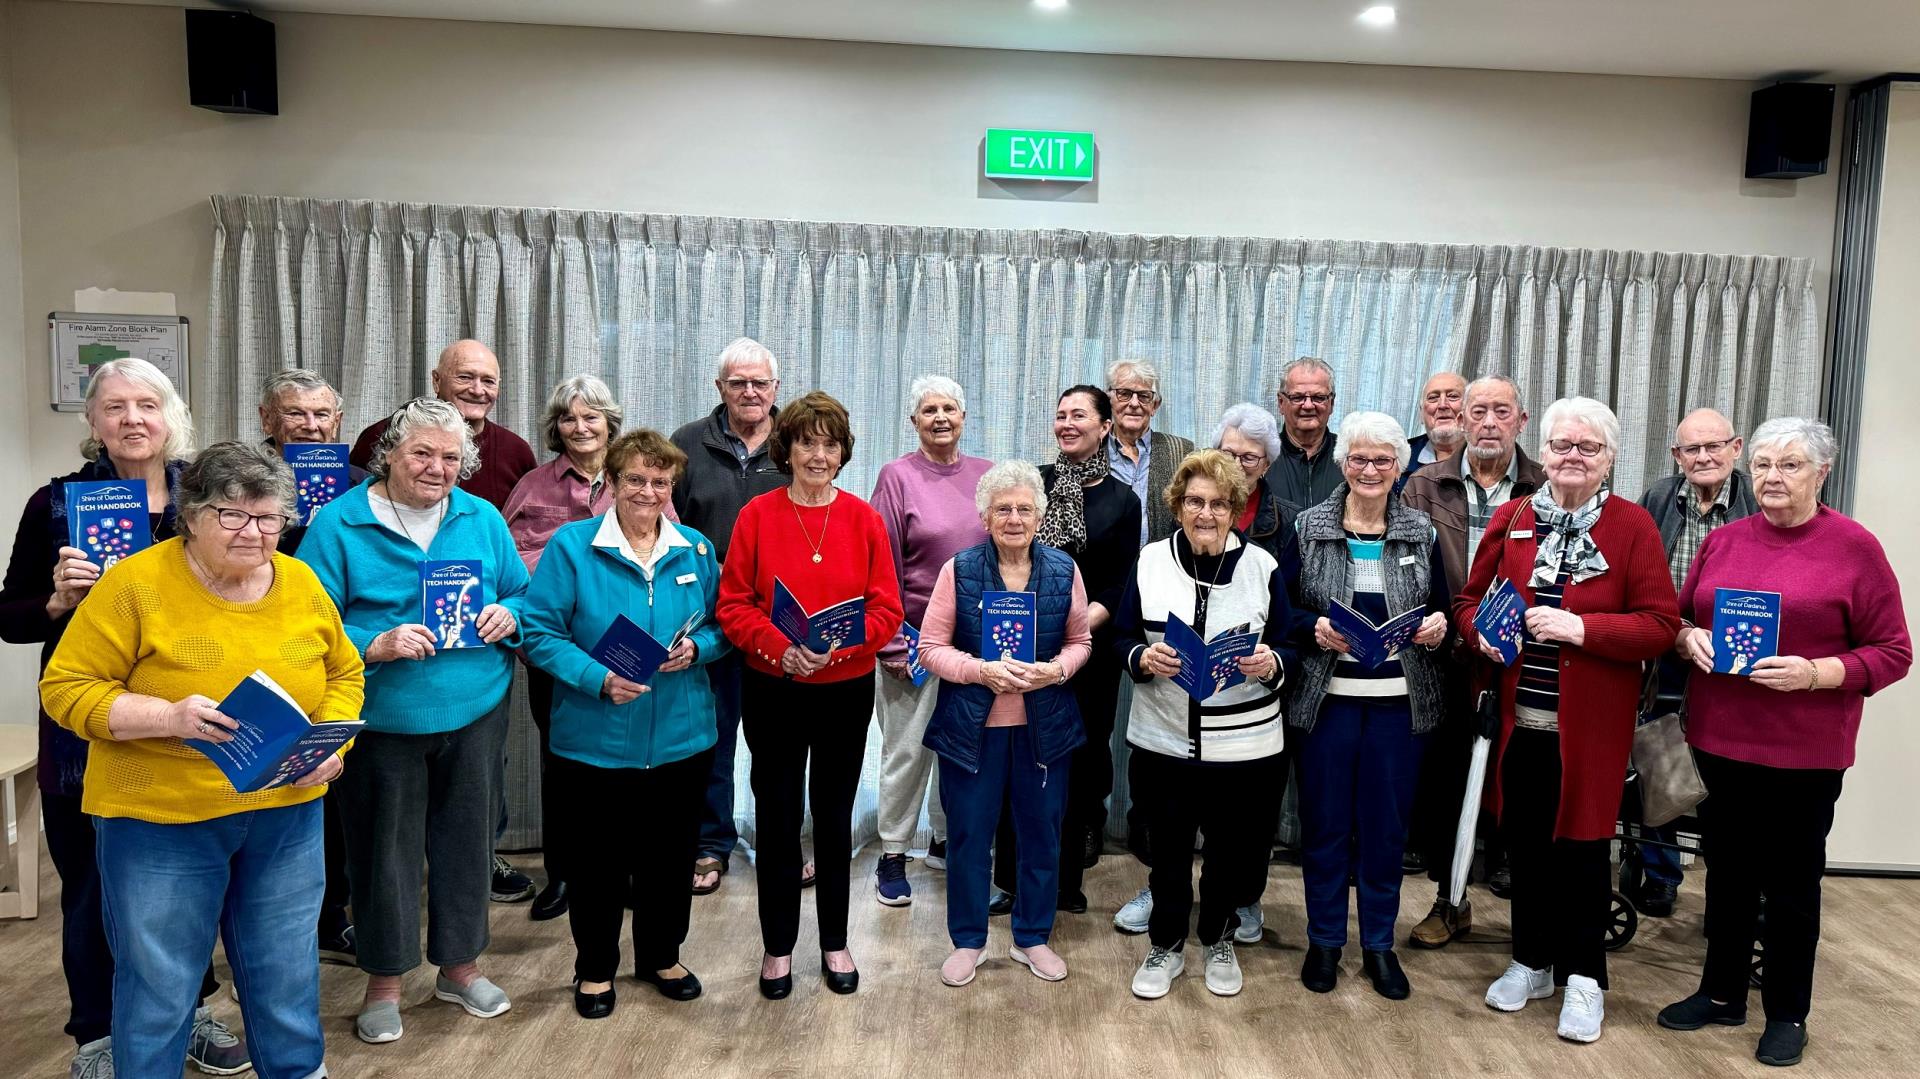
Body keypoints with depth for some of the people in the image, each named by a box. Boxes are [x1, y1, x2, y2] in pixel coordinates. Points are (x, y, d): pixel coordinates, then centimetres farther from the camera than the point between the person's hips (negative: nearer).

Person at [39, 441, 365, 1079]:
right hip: (160, 822, -3)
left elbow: (344, 672, 12)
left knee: (287, 975, 17)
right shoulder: (135, 584, -11)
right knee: (159, 988, 10)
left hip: (287, 816, 4)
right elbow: (65, 688, -10)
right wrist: (167, 717, -25)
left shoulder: (302, 584, 1)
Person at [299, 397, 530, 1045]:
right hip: (382, 719, -3)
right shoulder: (339, 524, -6)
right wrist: (376, 646, -25)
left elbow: (522, 596, 12)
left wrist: (509, 617, -10)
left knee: (466, 838, 14)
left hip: (474, 712, 3)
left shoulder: (483, 519, 5)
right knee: (384, 847, 8)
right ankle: (384, 982, 27)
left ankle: (460, 965, 33)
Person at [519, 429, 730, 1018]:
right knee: (597, 860, 10)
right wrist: (599, 679, -23)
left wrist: (696, 648, -12)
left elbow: (721, 625, 10)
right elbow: (541, 633, -10)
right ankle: (595, 968, 32)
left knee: (669, 856, 15)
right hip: (593, 740, -3)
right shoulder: (571, 545, -7)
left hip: (681, 739, 3)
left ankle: (661, 956, 37)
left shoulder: (696, 550, 3)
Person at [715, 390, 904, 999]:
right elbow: (733, 604, -5)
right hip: (772, 691, -1)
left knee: (834, 814, 12)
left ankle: (835, 942, 28)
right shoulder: (757, 515, -4)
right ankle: (778, 946, 24)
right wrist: (780, 649, -20)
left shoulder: (864, 519, -1)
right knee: (777, 815, 8)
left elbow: (887, 608, -3)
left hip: (846, 690, 1)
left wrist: (837, 645, -19)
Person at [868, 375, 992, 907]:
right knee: (908, 748, 2)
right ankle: (892, 855, 16)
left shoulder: (987, 475, 6)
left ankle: (947, 839, 31)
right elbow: (881, 567, -5)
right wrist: (893, 644, -9)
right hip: (916, 637, -4)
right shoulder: (897, 475, -5)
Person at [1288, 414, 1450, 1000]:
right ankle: (1324, 940, 24)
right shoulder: (1310, 527, -1)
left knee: (1387, 824, 9)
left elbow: (1443, 607, 11)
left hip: (1399, 700, 1)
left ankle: (1379, 944, 25)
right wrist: (1314, 630, -17)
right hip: (1327, 696, -1)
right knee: (1324, 821, 7)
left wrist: (1438, 623, -11)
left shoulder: (1421, 531, 4)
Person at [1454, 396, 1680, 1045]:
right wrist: (1481, 631, -10)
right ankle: (1532, 962, 30)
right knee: (1524, 840, 12)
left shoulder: (1633, 527, -4)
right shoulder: (1510, 519, 5)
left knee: (1582, 844, 7)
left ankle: (1583, 977, 23)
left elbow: (1661, 626, -8)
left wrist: (1582, 628, -21)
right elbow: (1469, 599, 12)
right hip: (1518, 717, 3)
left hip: (1590, 723, -3)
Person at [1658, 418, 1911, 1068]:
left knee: (1791, 881, 8)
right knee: (1728, 871, 15)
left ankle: (1788, 1013, 25)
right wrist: (1689, 638, -8)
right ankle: (1722, 992, 31)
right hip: (1720, 740, 4)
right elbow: (1676, 618, 14)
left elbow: (1892, 653, -6)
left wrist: (1815, 674, -20)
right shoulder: (1722, 540, 6)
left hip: (1805, 750, -4)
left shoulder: (1855, 548, -7)